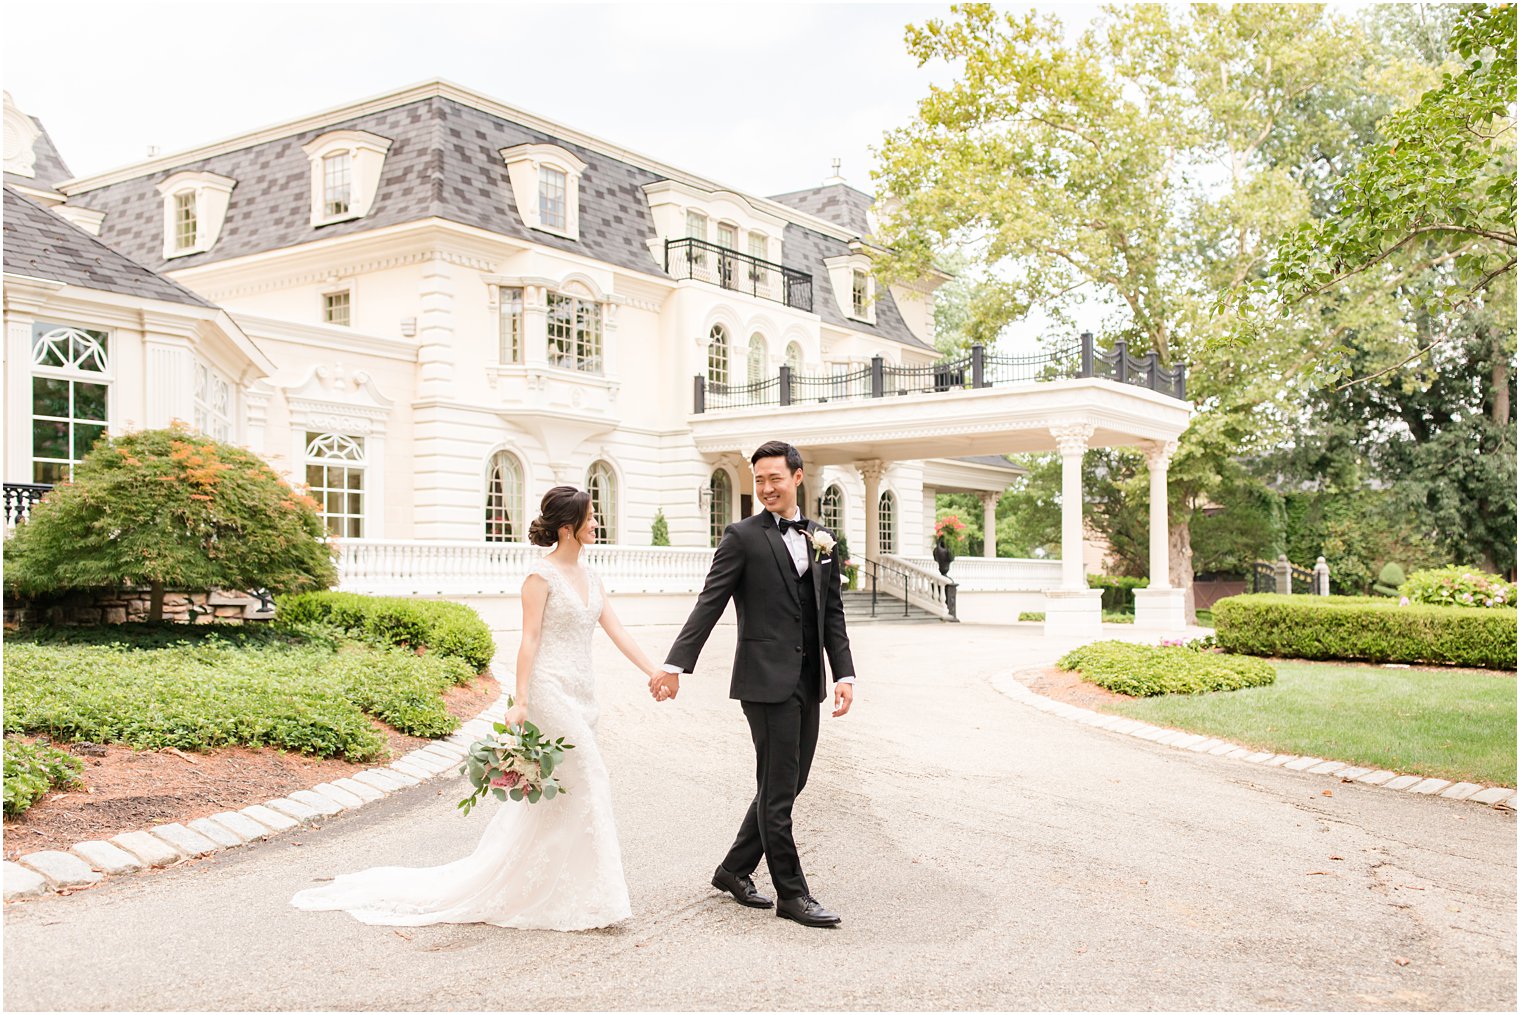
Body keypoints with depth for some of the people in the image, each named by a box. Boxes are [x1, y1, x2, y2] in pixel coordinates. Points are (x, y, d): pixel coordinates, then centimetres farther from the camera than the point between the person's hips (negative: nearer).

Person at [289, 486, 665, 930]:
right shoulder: (542, 574, -9)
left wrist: (657, 672, 4)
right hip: (552, 690, -8)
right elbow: (530, 639, -13)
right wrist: (519, 700, -18)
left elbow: (617, 631, 11)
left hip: (582, 693, 8)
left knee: (551, 793, 11)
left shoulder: (590, 577, 13)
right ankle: (583, 896, 1)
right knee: (586, 784, -8)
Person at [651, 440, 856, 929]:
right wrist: (675, 665, -17)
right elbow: (709, 604, -9)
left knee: (786, 783, 13)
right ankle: (791, 893, 10)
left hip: (808, 682, 7)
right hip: (767, 680, -7)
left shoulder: (821, 538, 13)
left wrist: (844, 674, 6)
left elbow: (832, 612, 14)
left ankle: (734, 870, 28)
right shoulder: (743, 536, -5)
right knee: (778, 789, -1)